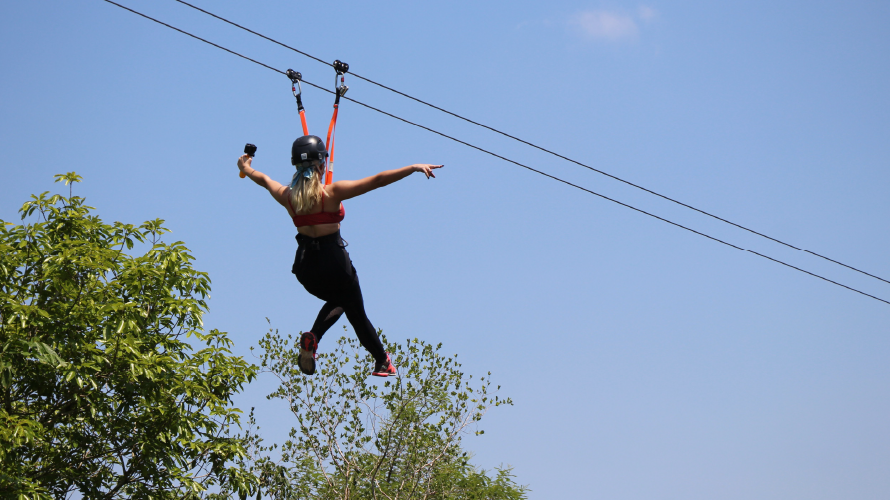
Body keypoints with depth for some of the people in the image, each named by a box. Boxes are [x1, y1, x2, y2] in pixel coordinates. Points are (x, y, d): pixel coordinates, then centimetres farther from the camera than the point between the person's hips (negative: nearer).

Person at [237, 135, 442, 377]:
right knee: (356, 314, 18)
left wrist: (246, 169, 39)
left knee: (336, 300, 32)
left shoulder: (287, 197, -3)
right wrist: (414, 167, -17)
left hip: (304, 267, 5)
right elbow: (378, 180, -20)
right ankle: (382, 361, 35)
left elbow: (265, 180, 19)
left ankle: (312, 337, 6)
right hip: (333, 262, -5)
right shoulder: (332, 192, -16)